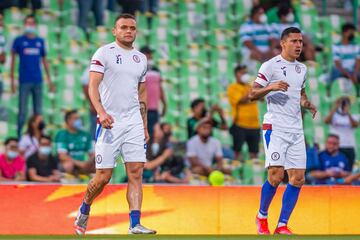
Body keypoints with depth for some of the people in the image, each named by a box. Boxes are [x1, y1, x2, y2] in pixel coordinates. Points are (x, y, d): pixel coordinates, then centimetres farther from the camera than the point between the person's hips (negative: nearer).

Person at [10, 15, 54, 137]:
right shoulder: (19, 40, 1)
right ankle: (19, 136, 2)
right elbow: (13, 60, 1)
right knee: (22, 111, -4)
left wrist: (49, 80, 14)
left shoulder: (40, 41, 10)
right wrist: (12, 80, -5)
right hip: (24, 81, -3)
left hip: (38, 81, 3)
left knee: (38, 112, 7)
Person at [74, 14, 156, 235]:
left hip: (134, 123, 5)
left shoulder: (141, 59, 16)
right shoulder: (104, 53, -2)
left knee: (136, 173, -7)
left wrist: (145, 127, 17)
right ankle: (84, 211, 23)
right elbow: (93, 86, -10)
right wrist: (101, 112, -25)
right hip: (110, 122, -5)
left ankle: (135, 224, -11)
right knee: (103, 177, -4)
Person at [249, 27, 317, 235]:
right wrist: (270, 87, -25)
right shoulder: (271, 65, -4)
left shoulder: (302, 69, 16)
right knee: (276, 176, -15)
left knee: (298, 179, -1)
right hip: (275, 127, -7)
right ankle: (262, 216, 8)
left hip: (296, 130, 7)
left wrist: (307, 104, 8)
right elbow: (252, 94, -7)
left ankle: (282, 225, 6)